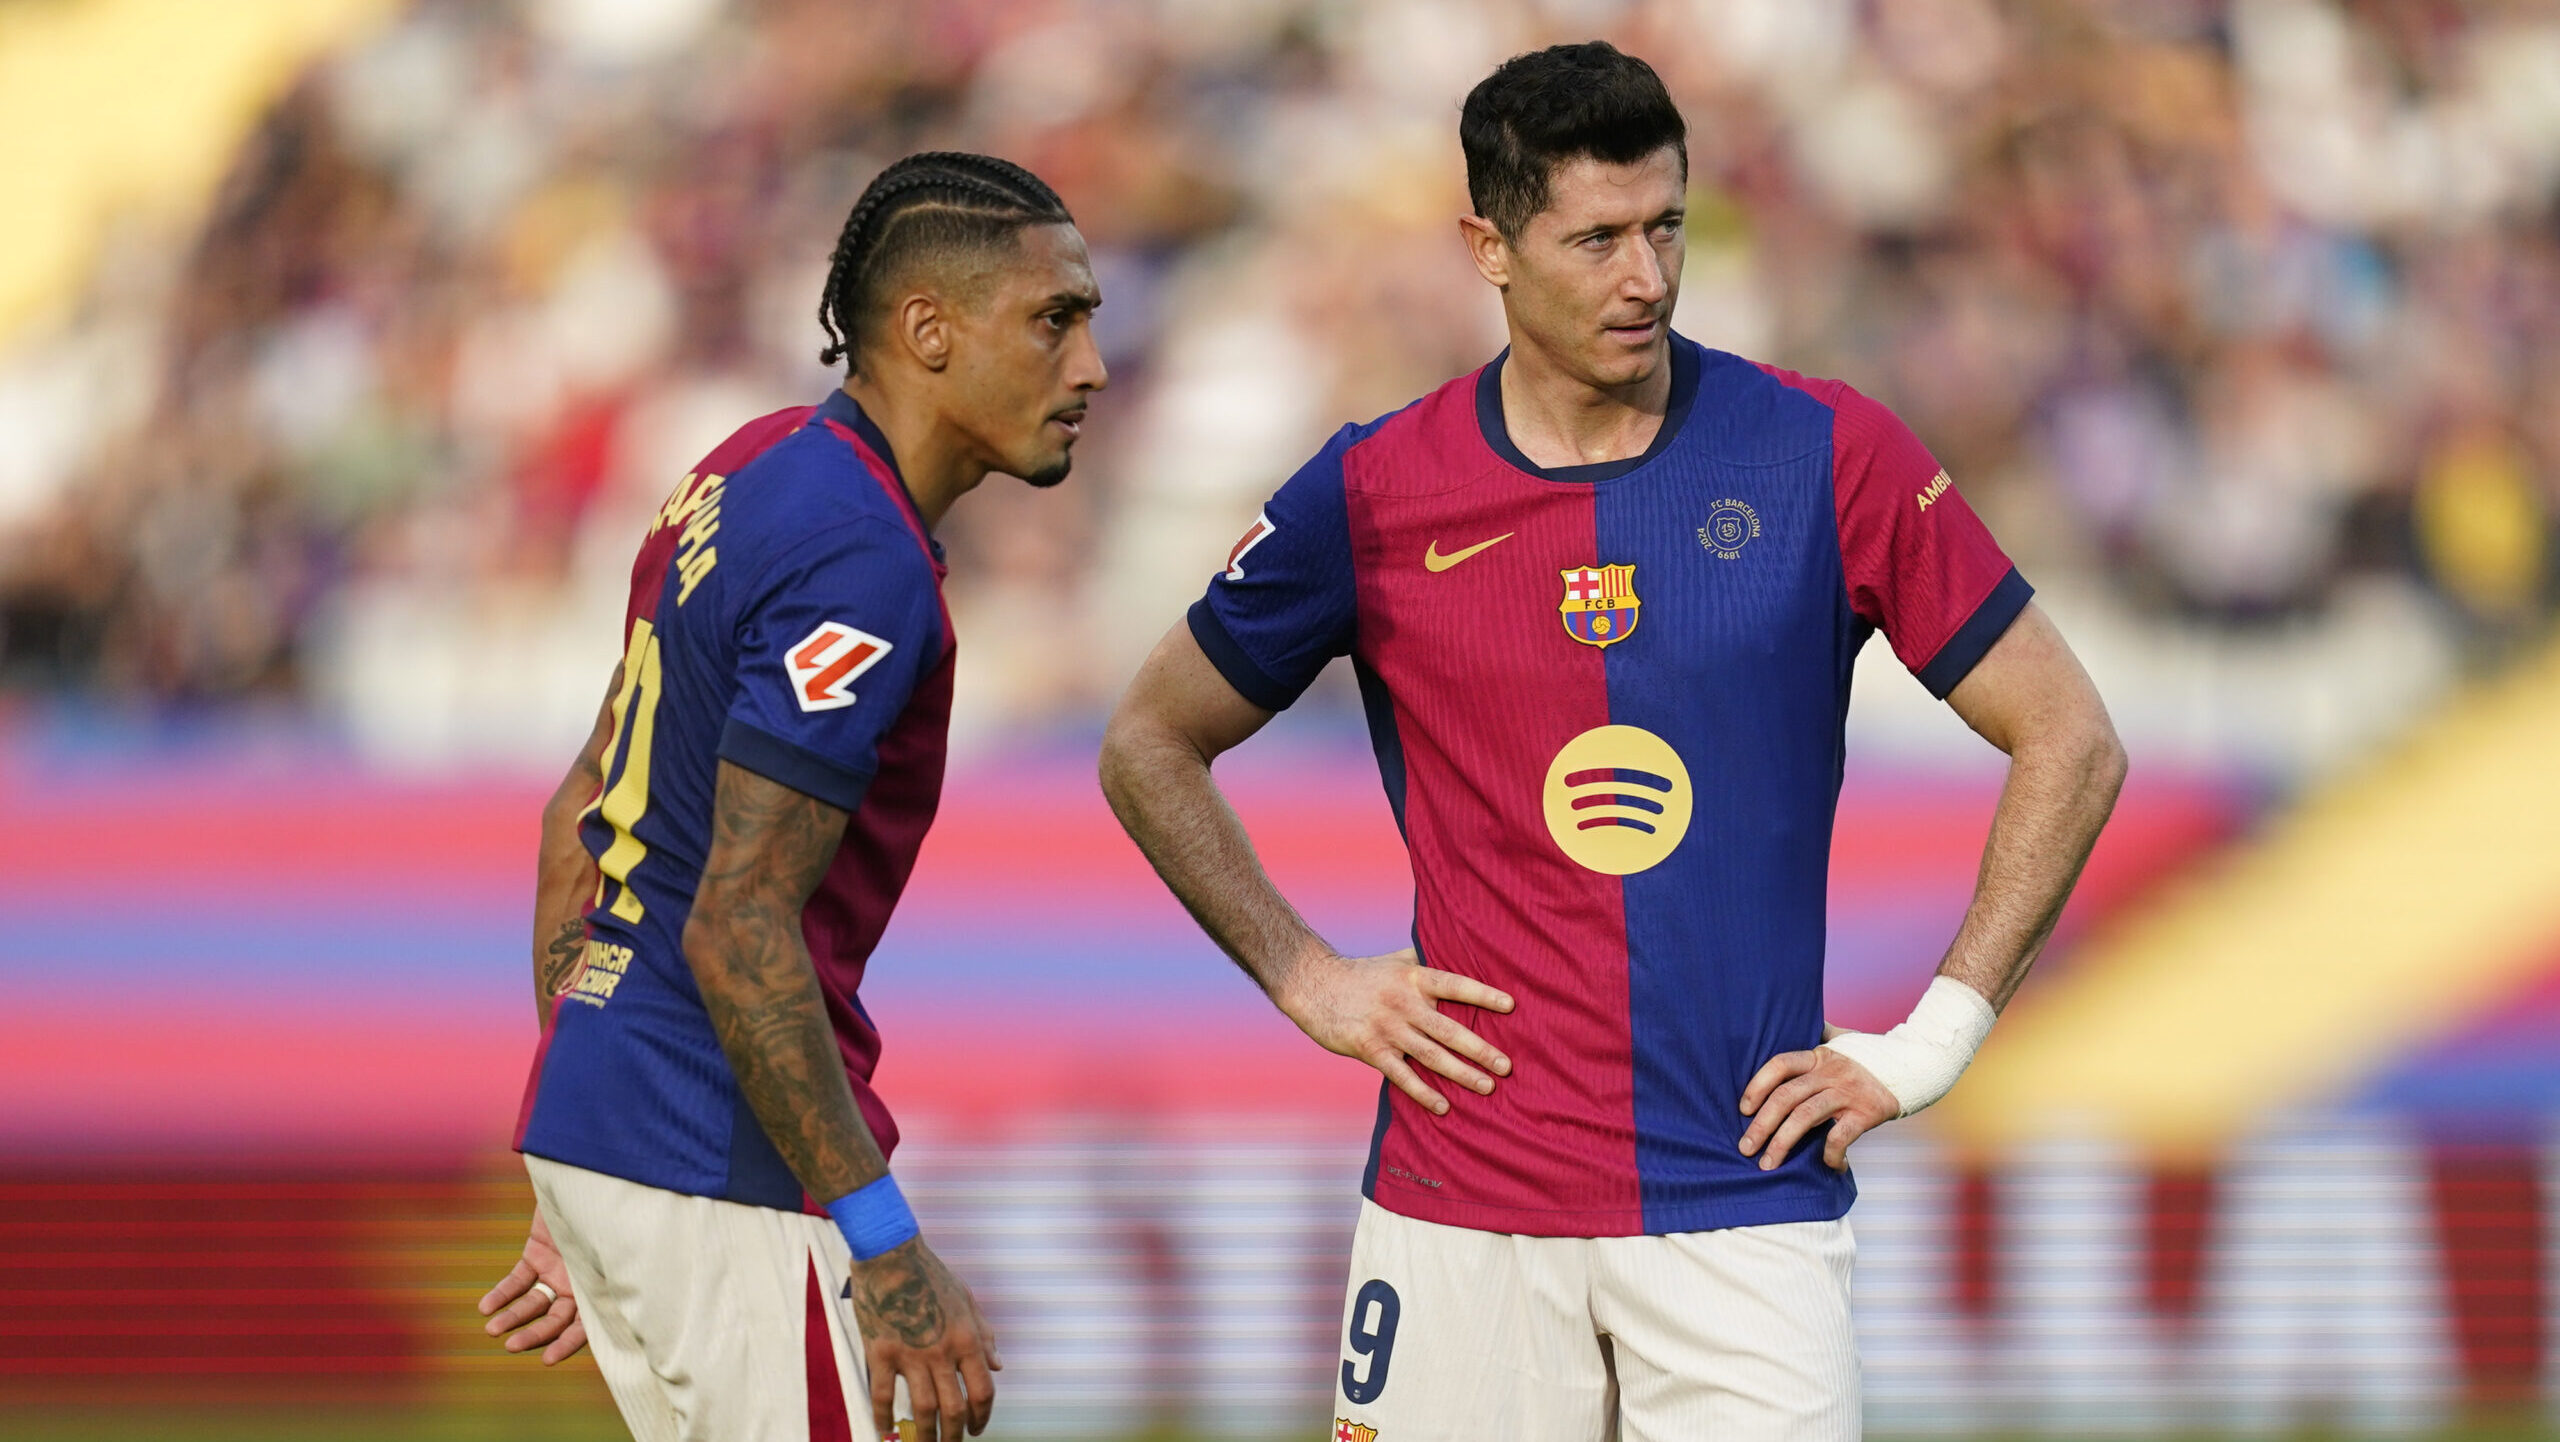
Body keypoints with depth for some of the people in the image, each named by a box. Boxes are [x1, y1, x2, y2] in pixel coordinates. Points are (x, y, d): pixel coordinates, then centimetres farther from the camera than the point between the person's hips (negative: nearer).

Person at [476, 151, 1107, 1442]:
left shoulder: (751, 473, 13)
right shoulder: (859, 559, -17)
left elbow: (579, 816, 18)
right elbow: (738, 929, -22)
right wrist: (886, 1247, -20)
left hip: (595, 1133, 10)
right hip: (720, 1173, -10)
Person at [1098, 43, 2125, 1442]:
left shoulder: (1828, 458, 0)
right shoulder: (1374, 497, 2)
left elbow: (2070, 745, 5)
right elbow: (1149, 748, 16)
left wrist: (1932, 1039, 0)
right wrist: (1305, 978, 6)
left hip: (1746, 1201, -1)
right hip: (1460, 1207, 1)